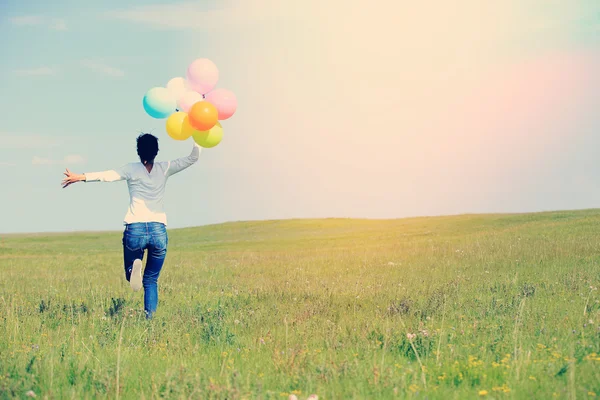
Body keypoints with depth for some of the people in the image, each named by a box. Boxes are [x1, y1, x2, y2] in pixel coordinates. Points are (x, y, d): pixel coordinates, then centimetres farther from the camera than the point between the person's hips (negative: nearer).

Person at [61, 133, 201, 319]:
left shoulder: (131, 169, 4)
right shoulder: (165, 169, 8)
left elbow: (107, 175, -11)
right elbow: (193, 158, 9)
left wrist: (80, 177, -19)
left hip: (135, 230, -1)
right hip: (159, 231, 1)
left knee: (130, 272, 17)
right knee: (151, 280, 12)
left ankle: (134, 268, -20)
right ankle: (150, 317, -7)